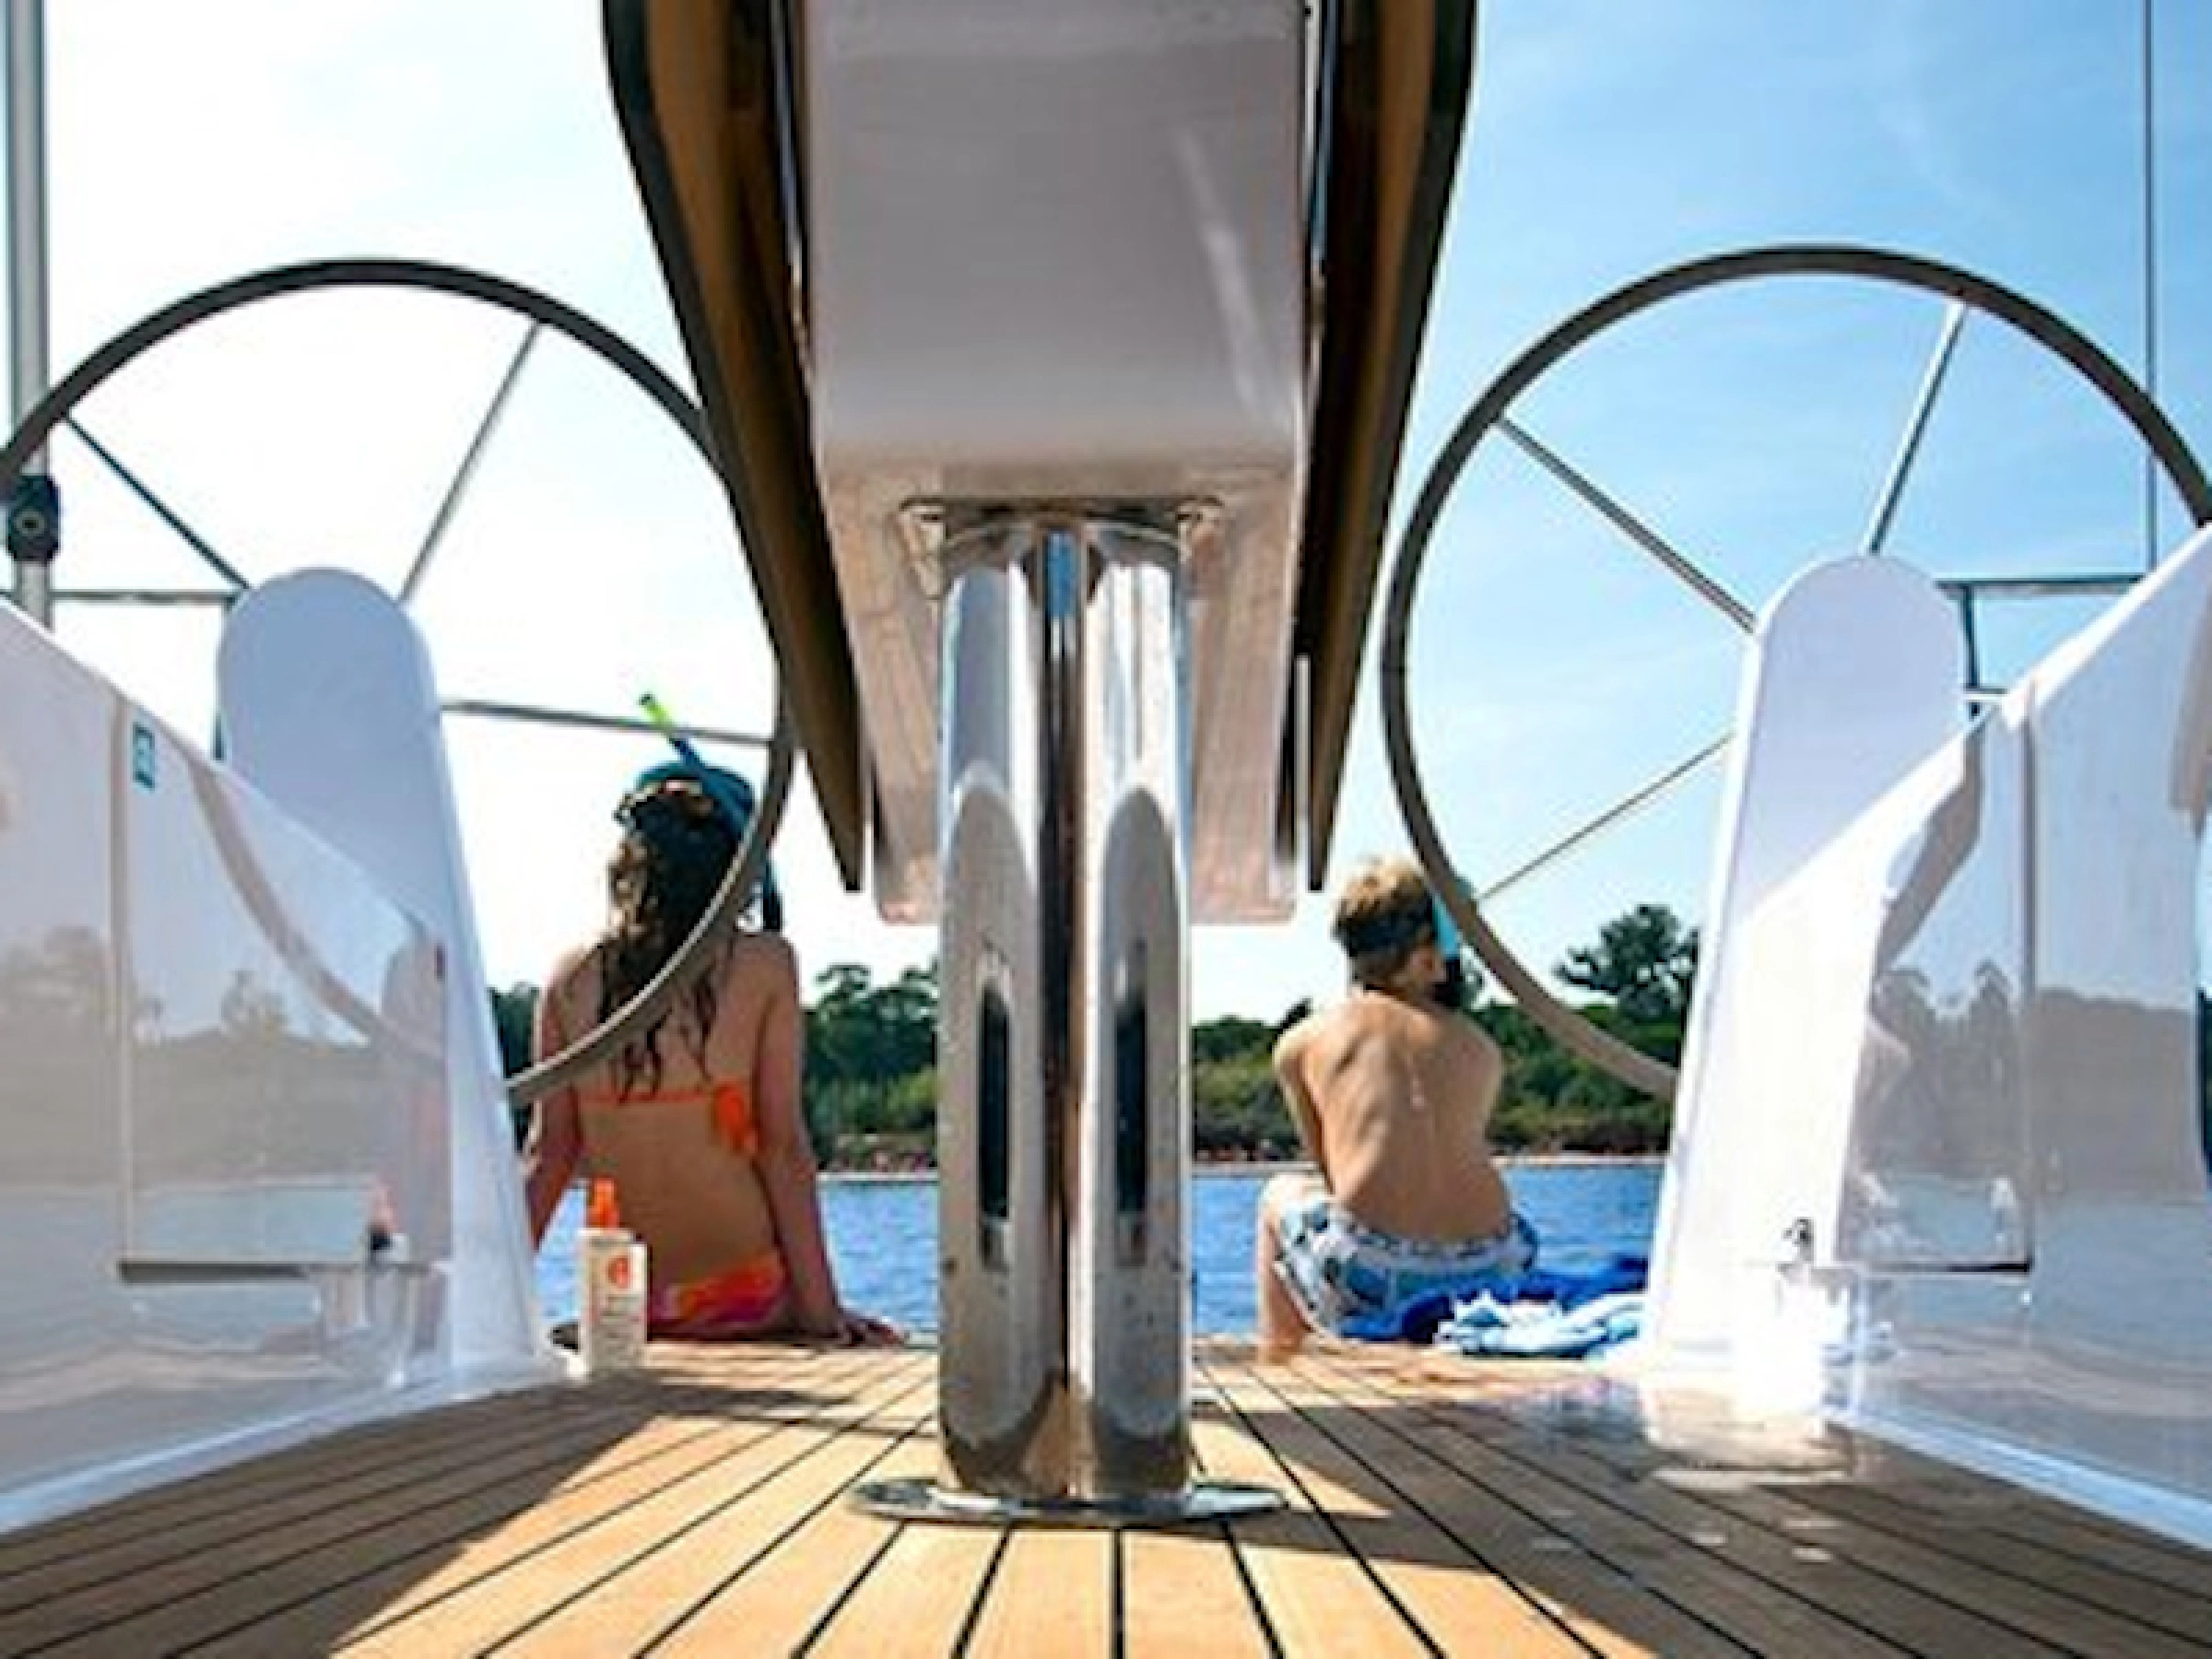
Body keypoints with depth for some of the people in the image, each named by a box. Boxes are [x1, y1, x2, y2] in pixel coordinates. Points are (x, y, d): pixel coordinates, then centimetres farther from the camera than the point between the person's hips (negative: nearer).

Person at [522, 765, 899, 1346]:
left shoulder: (570, 980, 4)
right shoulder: (764, 965, -3)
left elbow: (547, 1155, 4)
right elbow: (783, 1148, -4)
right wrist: (823, 1309, -1)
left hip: (624, 1314, 4)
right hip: (751, 1302, -4)